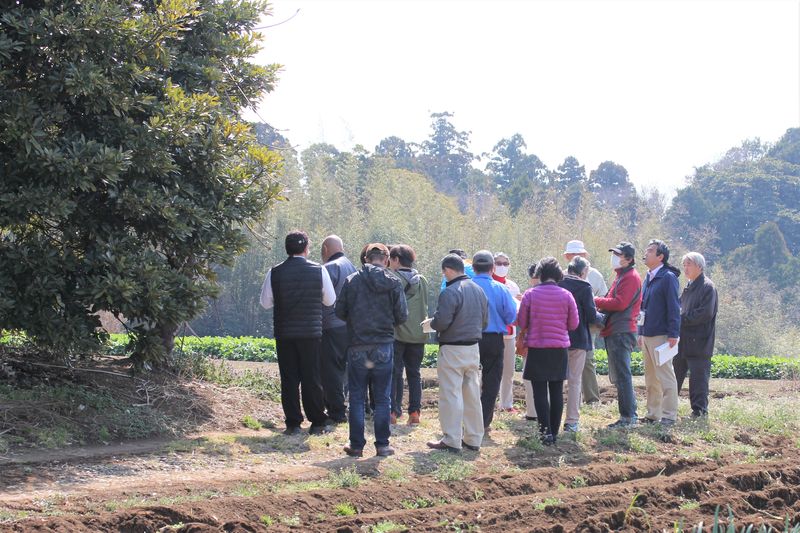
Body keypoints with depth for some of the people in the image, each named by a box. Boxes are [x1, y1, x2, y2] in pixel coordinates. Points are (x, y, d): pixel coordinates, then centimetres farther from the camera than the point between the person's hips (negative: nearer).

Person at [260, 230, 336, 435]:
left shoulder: (275, 272, -3)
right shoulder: (319, 270, -4)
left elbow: (265, 303, 4)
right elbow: (330, 300, 7)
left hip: (284, 334, 1)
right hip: (311, 333, 0)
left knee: (289, 379, 6)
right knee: (311, 378, 6)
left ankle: (293, 424, 6)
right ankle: (317, 423, 9)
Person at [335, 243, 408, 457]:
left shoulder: (352, 281, -4)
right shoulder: (393, 283, -4)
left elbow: (340, 312, 0)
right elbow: (402, 315, -3)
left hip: (357, 347, 0)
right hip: (384, 347, 0)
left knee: (357, 398, 7)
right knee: (383, 398, 8)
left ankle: (356, 445, 9)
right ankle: (382, 445, 9)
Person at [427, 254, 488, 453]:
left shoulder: (449, 292, -18)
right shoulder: (478, 290, 8)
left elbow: (441, 322, -21)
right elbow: (484, 321, 13)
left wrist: (432, 323, -1)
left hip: (453, 350, -8)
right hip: (474, 348, 8)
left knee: (451, 395, -2)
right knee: (473, 395, 13)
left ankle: (451, 441, 1)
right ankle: (474, 439, 19)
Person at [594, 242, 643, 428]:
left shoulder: (631, 278, -10)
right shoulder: (621, 276, 22)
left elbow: (620, 303, -19)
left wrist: (596, 301, -10)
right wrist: (601, 305, 3)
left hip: (621, 333, -11)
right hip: (615, 332, 11)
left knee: (622, 376, -10)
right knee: (619, 376, 14)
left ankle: (628, 417, -8)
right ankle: (631, 414, 20)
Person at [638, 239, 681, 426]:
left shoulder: (668, 277, -10)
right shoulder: (648, 277, 16)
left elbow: (674, 307, -14)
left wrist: (673, 334, -19)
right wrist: (640, 333, 19)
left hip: (661, 335, -9)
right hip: (647, 335, 9)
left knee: (665, 375, -5)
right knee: (651, 377, 12)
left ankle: (669, 415, -2)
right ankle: (653, 413, 18)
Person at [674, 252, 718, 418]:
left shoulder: (708, 287, -10)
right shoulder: (689, 286, 17)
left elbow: (706, 313, -19)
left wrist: (682, 319, -16)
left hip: (698, 342, -8)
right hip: (683, 341, 8)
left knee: (698, 377, -3)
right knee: (675, 374, 11)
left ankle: (700, 410, 3)